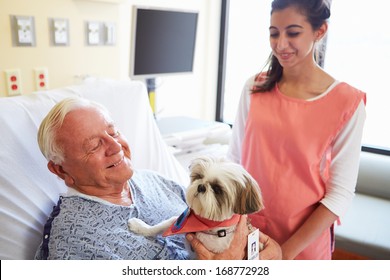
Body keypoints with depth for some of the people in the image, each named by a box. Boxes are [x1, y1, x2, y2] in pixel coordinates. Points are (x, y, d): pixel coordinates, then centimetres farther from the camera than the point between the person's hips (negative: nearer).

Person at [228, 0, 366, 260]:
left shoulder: (347, 103, -14)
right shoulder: (255, 87, -5)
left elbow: (340, 194, -12)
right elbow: (235, 157, 1)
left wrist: (287, 251, -14)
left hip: (304, 240, -3)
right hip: (246, 230, 3)